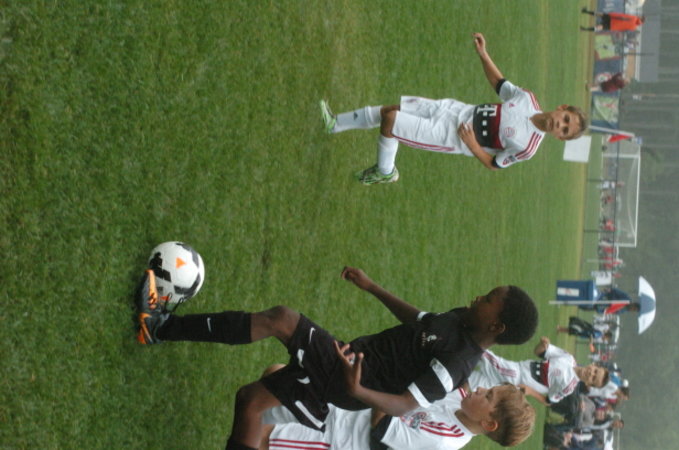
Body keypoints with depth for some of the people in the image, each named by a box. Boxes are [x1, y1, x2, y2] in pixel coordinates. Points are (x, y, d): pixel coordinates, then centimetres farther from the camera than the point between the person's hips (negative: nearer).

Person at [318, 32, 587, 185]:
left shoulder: (527, 146, -22)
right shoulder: (526, 99, -8)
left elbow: (494, 164, -12)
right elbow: (499, 82, 8)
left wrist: (472, 145, -26)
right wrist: (483, 54, -5)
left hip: (449, 134, -6)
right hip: (454, 109, 6)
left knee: (389, 120, -12)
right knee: (388, 110, 7)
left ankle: (385, 172, 16)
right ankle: (335, 125, 28)